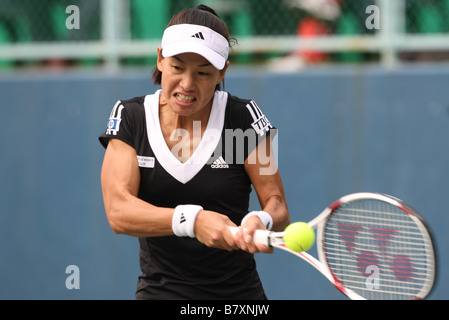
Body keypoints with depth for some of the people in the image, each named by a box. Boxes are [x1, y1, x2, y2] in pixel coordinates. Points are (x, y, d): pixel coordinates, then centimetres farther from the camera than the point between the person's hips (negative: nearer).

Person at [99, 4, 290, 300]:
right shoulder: (130, 117, -5)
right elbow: (118, 211, -16)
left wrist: (261, 221, -30)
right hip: (159, 290, 1)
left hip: (238, 291, -1)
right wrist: (191, 220, -32)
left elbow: (277, 203, -6)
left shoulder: (242, 117, -7)